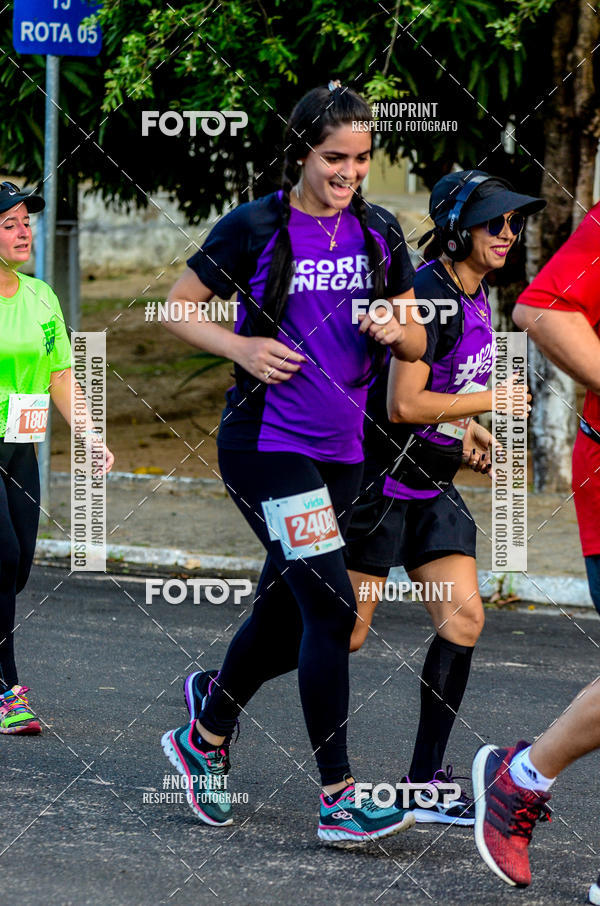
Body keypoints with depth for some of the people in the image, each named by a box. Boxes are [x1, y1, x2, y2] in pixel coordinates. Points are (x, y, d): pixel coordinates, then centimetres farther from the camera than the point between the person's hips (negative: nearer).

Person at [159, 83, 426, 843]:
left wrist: (397, 331, -8)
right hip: (265, 444, -6)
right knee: (331, 608, -15)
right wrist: (240, 348, -14)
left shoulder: (379, 233, 8)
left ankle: (206, 735, 41)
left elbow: (416, 344, 15)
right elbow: (176, 309, 1)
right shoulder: (255, 229, -7)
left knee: (286, 616, 14)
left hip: (340, 451, 6)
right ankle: (338, 800, -11)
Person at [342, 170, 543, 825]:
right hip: (382, 475, -9)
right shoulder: (429, 293, -20)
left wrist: (463, 428, 11)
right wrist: (491, 401, -15)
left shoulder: (475, 294, 10)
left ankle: (424, 785, 0)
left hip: (433, 482, 9)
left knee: (463, 617, -4)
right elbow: (402, 404, -24)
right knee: (343, 633, -3)